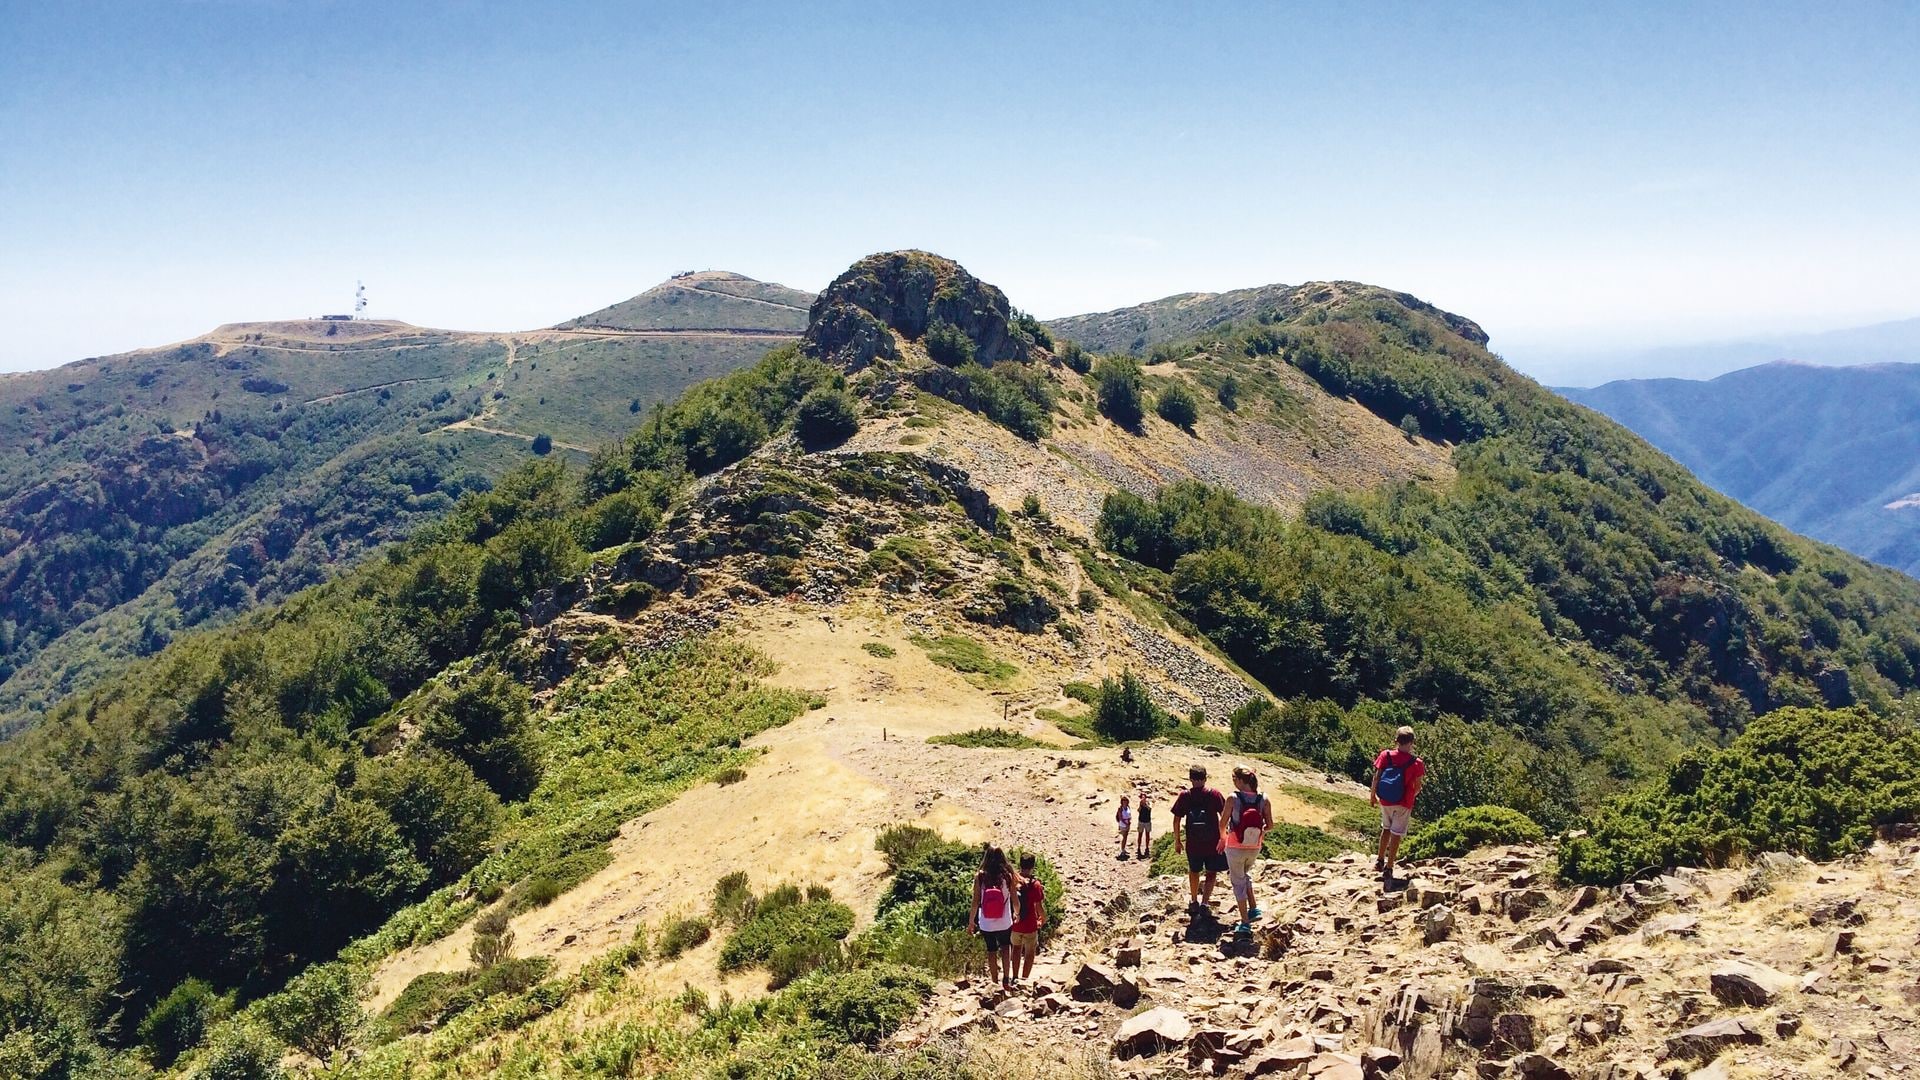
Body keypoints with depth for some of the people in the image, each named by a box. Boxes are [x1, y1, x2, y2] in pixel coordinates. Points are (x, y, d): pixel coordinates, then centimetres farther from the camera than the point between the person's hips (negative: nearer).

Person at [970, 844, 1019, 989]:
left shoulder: (980, 877, -12)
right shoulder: (1008, 876, -12)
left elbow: (976, 902, -8)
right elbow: (1014, 899, -3)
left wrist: (971, 922, 4)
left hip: (986, 923, 0)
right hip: (1005, 922, 0)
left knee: (991, 952, 18)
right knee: (1004, 949, 24)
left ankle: (996, 983, 27)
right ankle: (1006, 979, 14)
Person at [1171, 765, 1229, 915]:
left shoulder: (1184, 796, -4)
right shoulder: (1214, 794, -7)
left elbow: (1176, 820, -2)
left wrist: (1177, 841, 8)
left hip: (1193, 843, 1)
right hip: (1213, 842, -1)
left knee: (1194, 871, 21)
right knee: (1211, 873, 12)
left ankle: (1194, 902, 31)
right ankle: (1205, 901, -4)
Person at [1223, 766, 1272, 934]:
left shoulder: (1233, 799, -17)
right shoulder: (1263, 800, -9)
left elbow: (1223, 823, -8)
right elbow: (1270, 825, -4)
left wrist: (1223, 838, 12)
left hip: (1235, 848, -4)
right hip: (1254, 849, 4)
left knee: (1238, 882, 12)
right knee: (1246, 874, 31)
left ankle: (1245, 923, 13)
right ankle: (1253, 908, 21)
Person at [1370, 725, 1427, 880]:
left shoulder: (1386, 755, -10)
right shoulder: (1416, 763, -14)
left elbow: (1376, 776, -7)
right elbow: (1418, 787, -7)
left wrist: (1373, 795, 7)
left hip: (1385, 801, 3)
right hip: (1403, 804, -3)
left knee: (1386, 828, 24)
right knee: (1396, 834, 5)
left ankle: (1380, 861, 30)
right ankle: (1388, 868, 6)